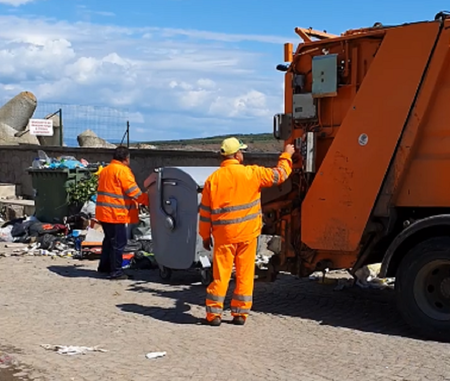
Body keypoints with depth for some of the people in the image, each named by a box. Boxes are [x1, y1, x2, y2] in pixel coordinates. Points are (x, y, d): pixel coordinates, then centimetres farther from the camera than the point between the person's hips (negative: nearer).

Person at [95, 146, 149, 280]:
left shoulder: (106, 170, 17)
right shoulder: (122, 170, -12)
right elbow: (133, 191, -14)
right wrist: (148, 200, -5)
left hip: (104, 212, 10)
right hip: (115, 213, -10)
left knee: (109, 239, 21)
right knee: (118, 242, -4)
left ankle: (104, 266, 29)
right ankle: (116, 271, -1)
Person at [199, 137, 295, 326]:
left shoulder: (213, 179, -2)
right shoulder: (251, 173, -7)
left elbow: (205, 211, 2)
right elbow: (279, 175, 5)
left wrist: (205, 235, 12)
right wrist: (286, 156, 22)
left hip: (224, 234, 1)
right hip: (248, 233, -1)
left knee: (220, 274, 6)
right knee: (244, 274, 9)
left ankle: (214, 314, 8)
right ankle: (240, 313, 14)